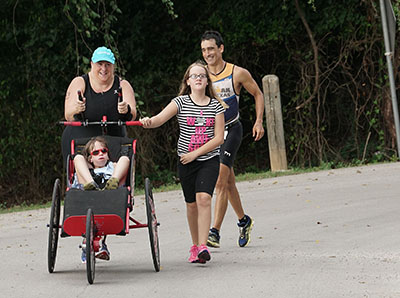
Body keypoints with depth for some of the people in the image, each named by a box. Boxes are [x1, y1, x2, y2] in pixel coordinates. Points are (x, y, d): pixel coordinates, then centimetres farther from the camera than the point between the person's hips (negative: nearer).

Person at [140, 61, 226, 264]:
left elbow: (218, 138, -3)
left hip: (209, 159, -1)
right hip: (186, 161, 1)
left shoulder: (216, 106, 0)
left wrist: (195, 154, -11)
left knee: (203, 198, -19)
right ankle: (195, 245, 23)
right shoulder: (181, 102, -2)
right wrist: (148, 122, -40)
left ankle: (203, 246, -22)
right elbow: (160, 118, -17)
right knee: (192, 204, 7)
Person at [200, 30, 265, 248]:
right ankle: (243, 221, 35)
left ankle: (215, 232, -20)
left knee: (221, 182, -17)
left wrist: (258, 122, -3)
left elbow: (257, 94, 6)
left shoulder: (237, 73, -9)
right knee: (228, 182, 14)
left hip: (231, 130, -4)